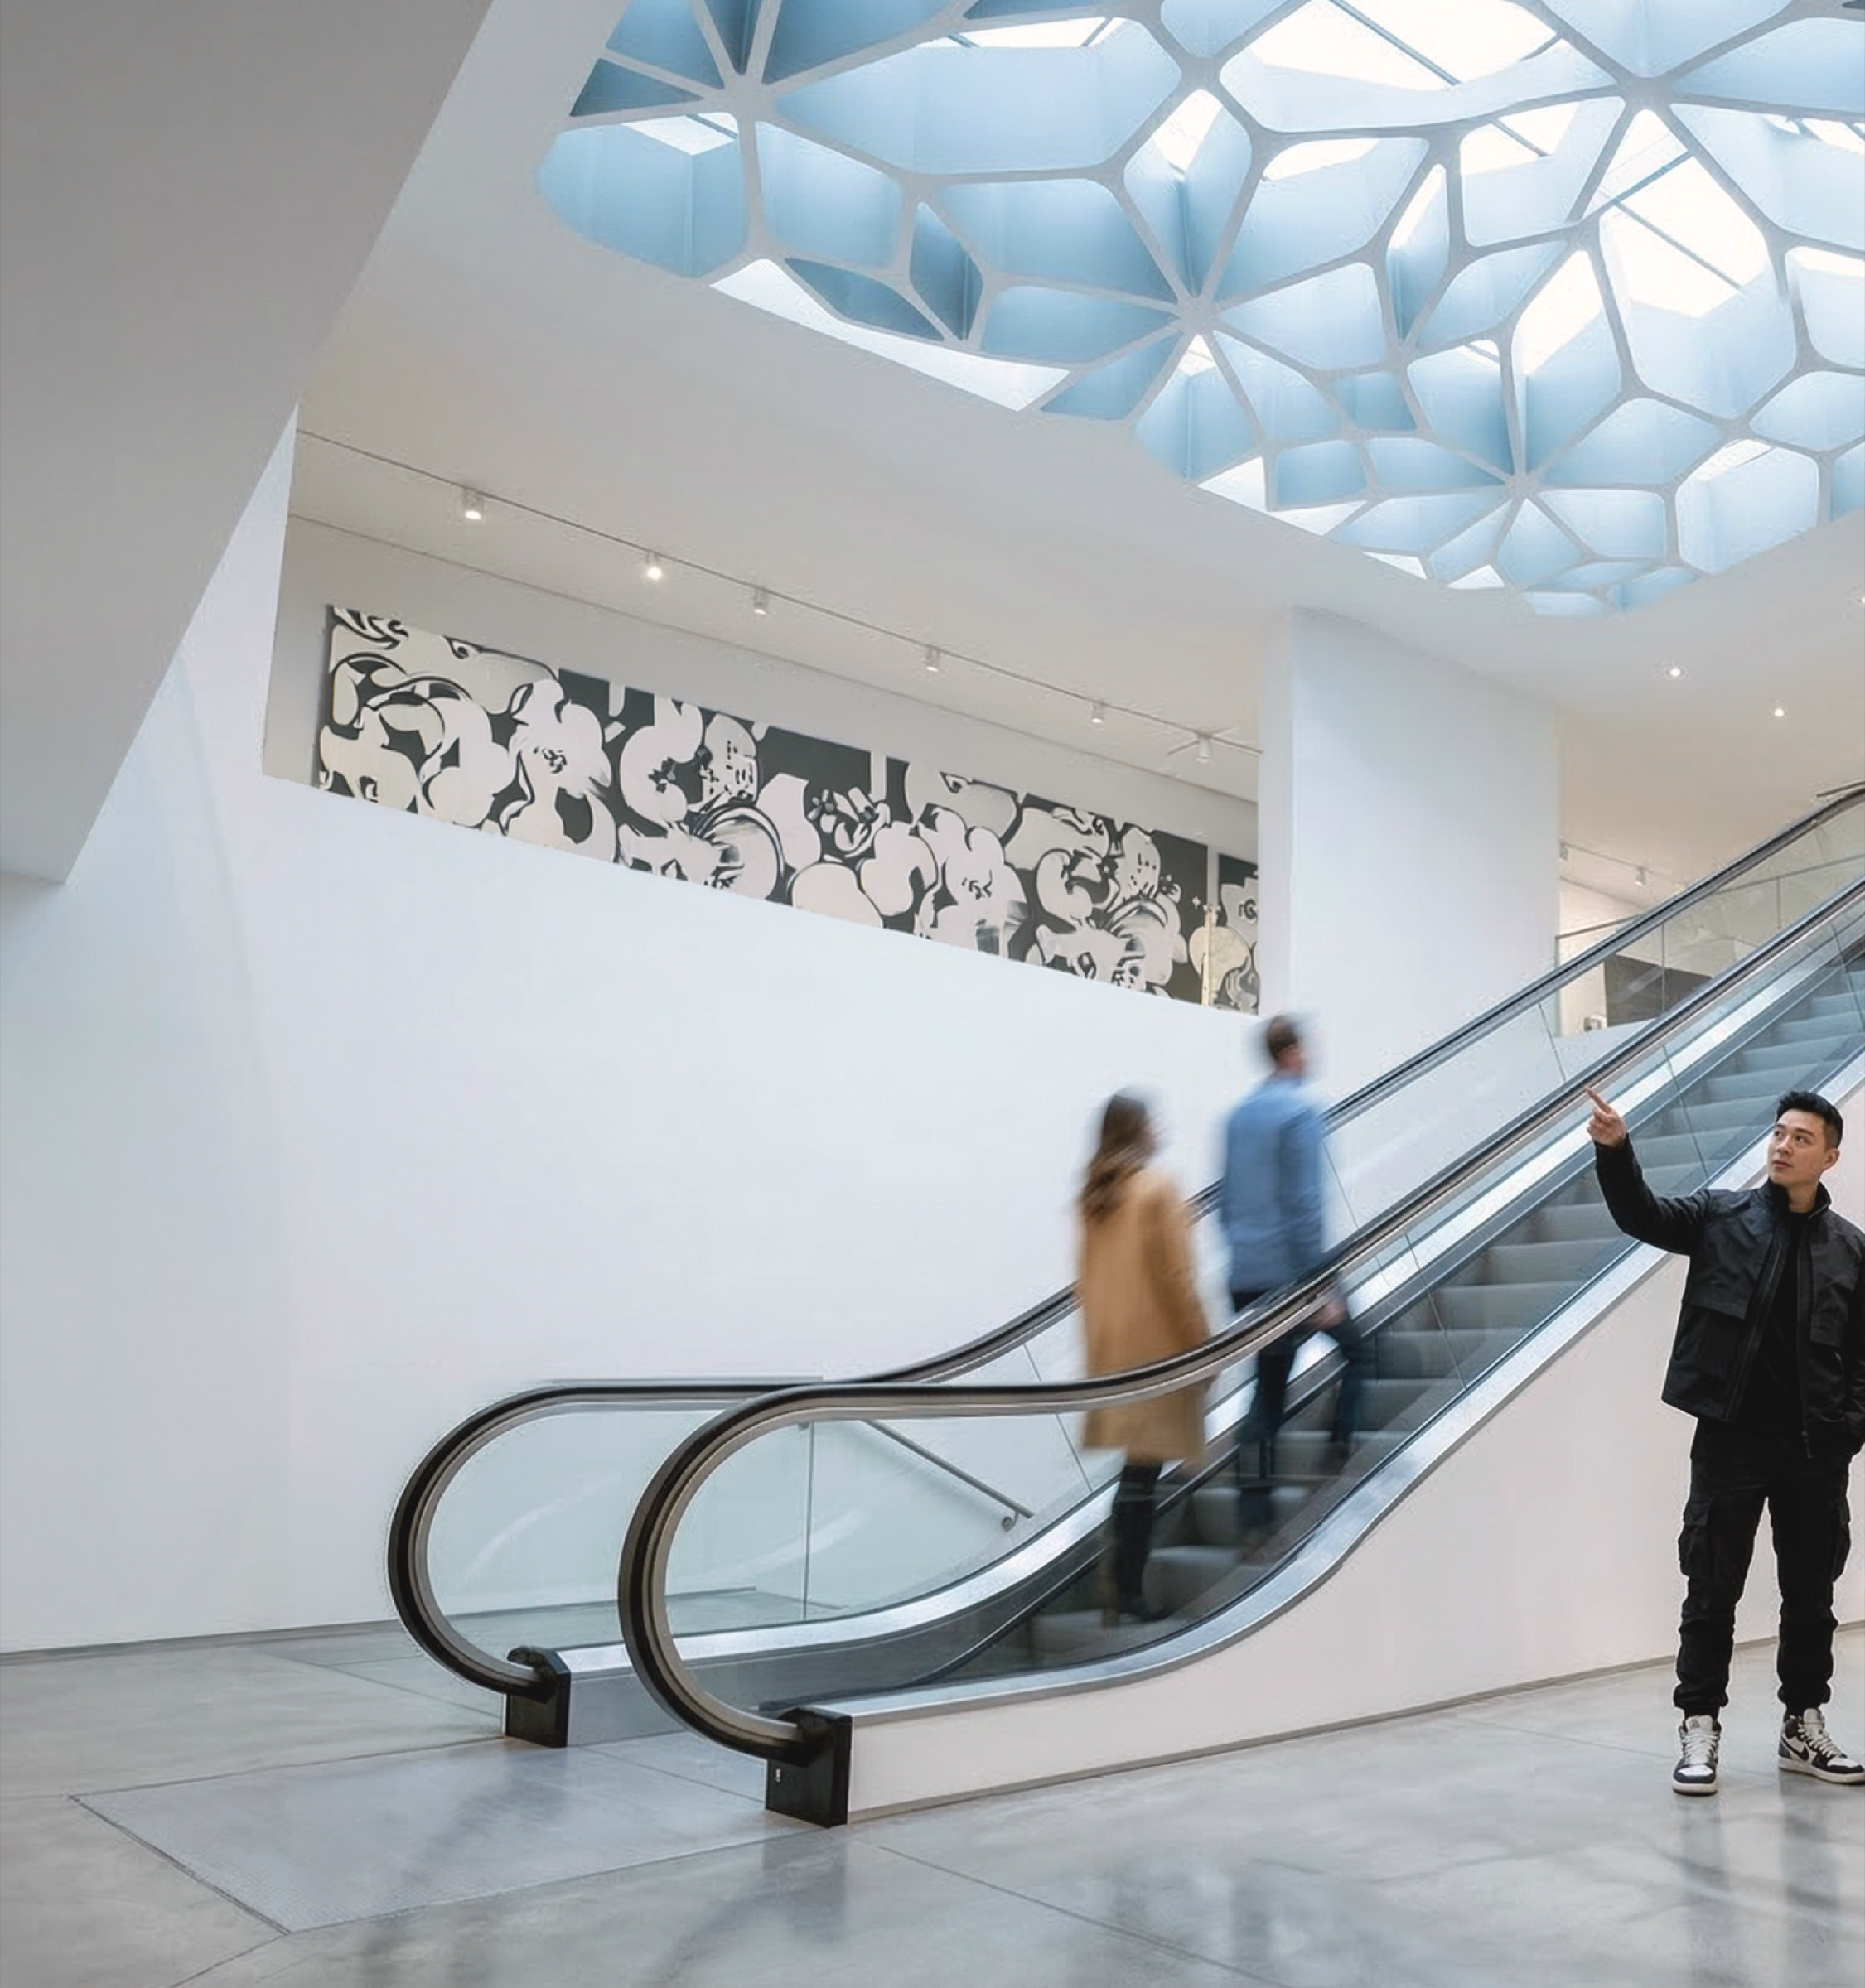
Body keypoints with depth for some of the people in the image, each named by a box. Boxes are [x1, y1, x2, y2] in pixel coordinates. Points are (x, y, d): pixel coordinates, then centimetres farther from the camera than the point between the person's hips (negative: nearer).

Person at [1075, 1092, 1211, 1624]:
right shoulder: (1158, 1188, -12)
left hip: (1109, 1342, 7)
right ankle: (1126, 1585, -3)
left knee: (1138, 1459, 15)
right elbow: (1175, 1276, -12)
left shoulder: (1094, 1193, 8)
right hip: (1155, 1343, -7)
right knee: (1145, 1463, -3)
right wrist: (1200, 1343, -5)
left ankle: (1122, 1579, 16)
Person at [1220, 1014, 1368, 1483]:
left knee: (1269, 1383, 11)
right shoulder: (1300, 1111, -11)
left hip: (1245, 1277, 7)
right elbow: (1304, 1203, -16)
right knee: (1355, 1353, 14)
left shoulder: (1240, 1113, 11)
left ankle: (1253, 1480, 1)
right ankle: (1342, 1454, 10)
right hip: (1288, 1272, -6)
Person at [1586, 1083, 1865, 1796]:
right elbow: (1642, 1214, -12)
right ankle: (1699, 1729, 14)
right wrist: (1616, 1149, -30)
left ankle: (1804, 1726, 29)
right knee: (1712, 1592, 4)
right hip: (1731, 1439, -2)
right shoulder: (1722, 1215, 1)